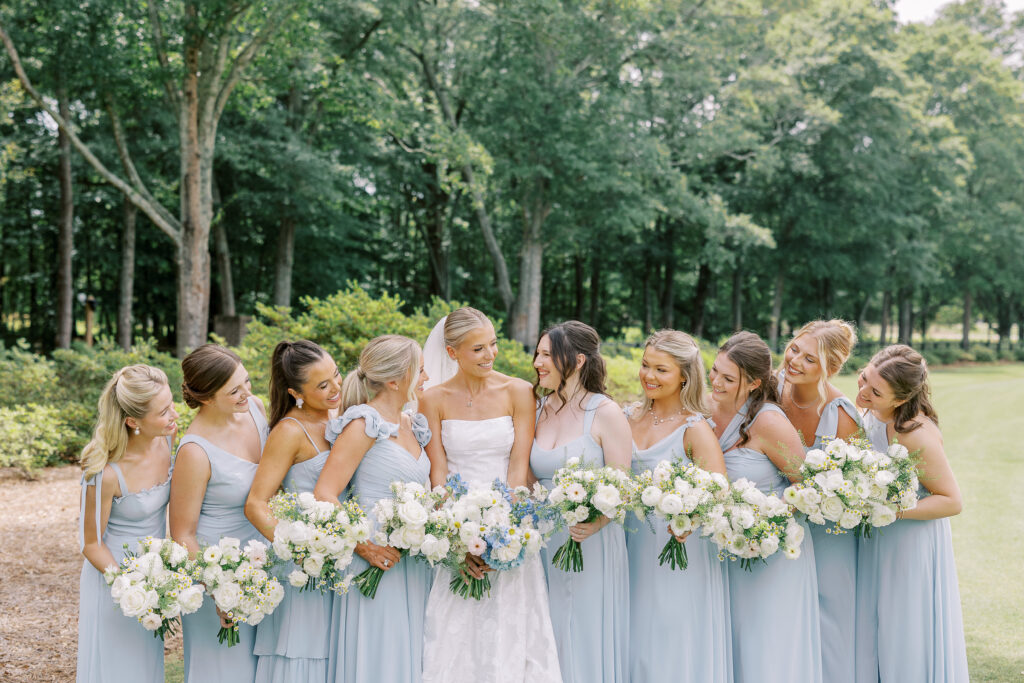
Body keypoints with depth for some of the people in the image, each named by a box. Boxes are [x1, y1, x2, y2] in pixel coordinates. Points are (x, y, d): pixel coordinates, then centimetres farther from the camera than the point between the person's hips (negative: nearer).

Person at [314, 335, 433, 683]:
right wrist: (364, 547, -20)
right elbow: (323, 495, -17)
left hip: (414, 567, 8)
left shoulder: (413, 425, 13)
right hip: (380, 562, -7)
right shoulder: (363, 425, -11)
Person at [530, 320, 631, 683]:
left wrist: (595, 523, -27)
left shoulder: (605, 413, -8)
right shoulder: (538, 411, 7)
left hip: (592, 544, -5)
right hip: (544, 542, 5)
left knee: (588, 642, 3)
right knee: (551, 641, 10)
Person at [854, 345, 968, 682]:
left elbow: (952, 501, -20)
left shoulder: (917, 436, -28)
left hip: (910, 548, -7)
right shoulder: (872, 411, -6)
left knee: (905, 645, 6)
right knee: (869, 640, 16)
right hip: (874, 541, 7)